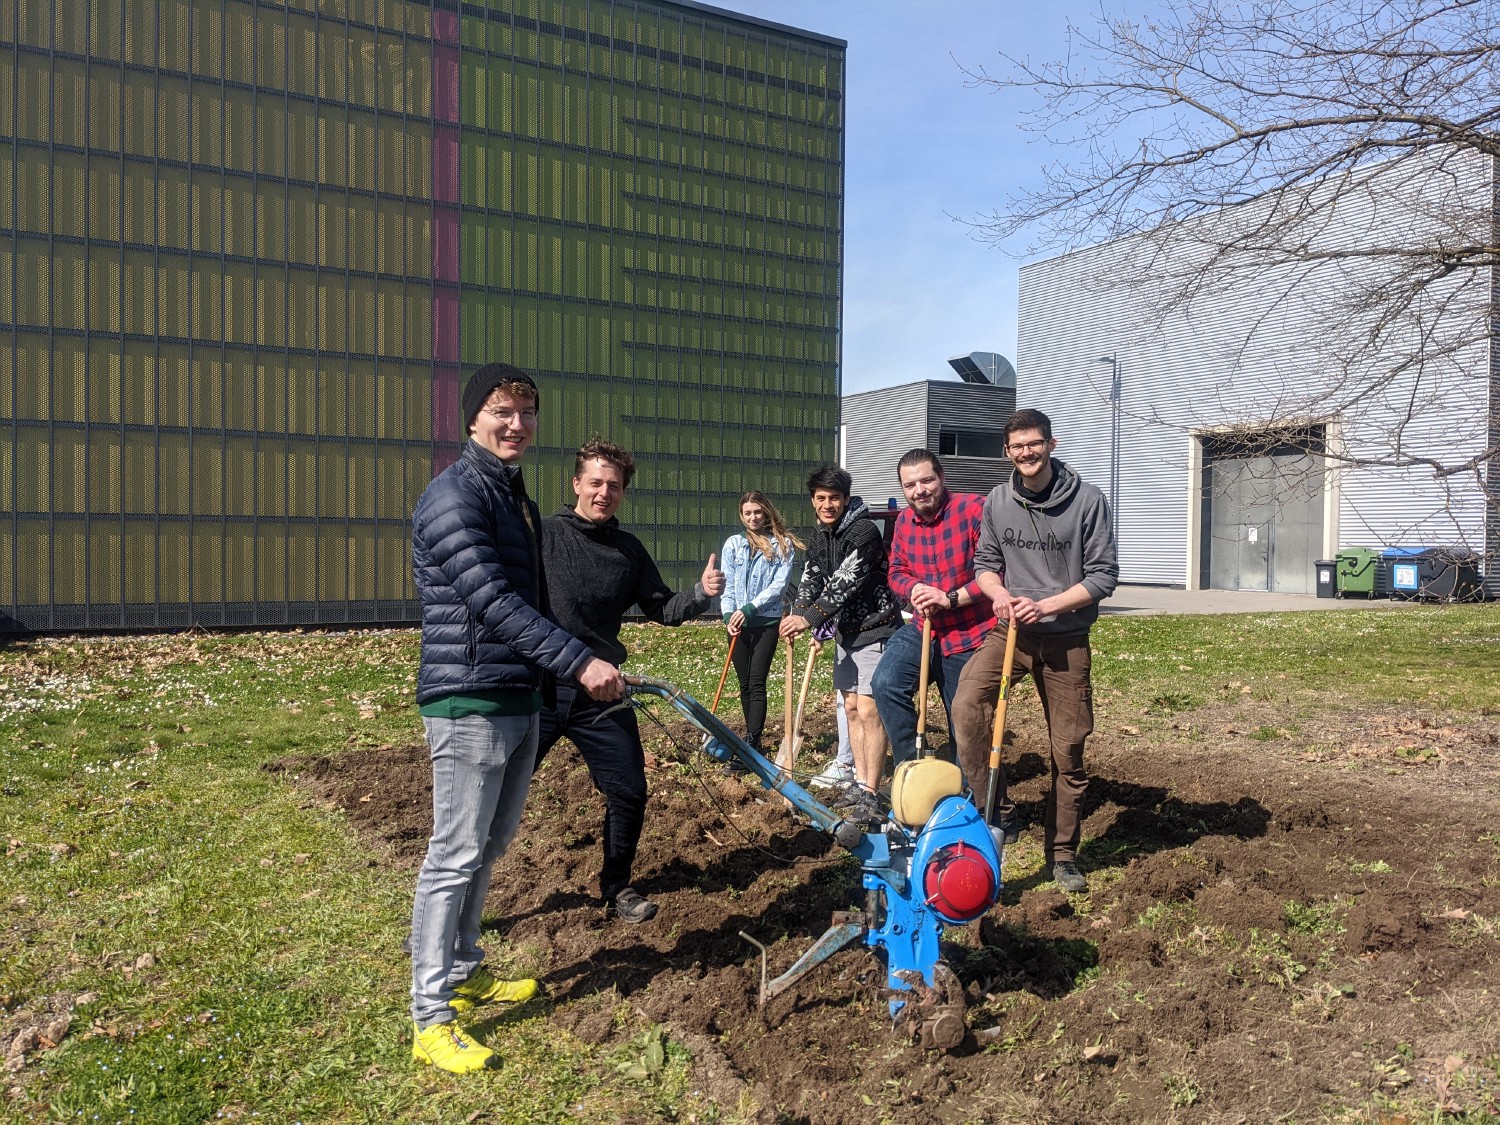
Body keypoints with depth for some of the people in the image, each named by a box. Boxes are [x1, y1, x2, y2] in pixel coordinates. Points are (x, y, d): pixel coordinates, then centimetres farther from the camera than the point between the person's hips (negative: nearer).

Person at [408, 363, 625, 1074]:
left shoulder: (518, 498, 16)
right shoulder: (454, 496, -14)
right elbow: (493, 601, -23)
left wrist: (579, 666, 25)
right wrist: (579, 662, -26)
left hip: (520, 700, 9)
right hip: (470, 701, -9)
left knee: (489, 847, 18)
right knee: (455, 855, -3)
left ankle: (464, 973, 34)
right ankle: (431, 1019, 8)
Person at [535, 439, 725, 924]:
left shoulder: (630, 550, 8)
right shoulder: (541, 534, -5)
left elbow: (662, 609, 12)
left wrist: (701, 594, -6)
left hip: (600, 693, 4)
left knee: (630, 793, 7)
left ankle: (617, 887, 29)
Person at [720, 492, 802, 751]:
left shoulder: (783, 544, 0)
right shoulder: (733, 544, 7)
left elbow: (779, 584, -8)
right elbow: (727, 584, 4)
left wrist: (749, 609, -17)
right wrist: (729, 615, -12)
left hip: (767, 622, -3)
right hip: (739, 623, 3)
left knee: (757, 683, -10)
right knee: (744, 683, 10)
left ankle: (751, 743, -13)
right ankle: (753, 737, 22)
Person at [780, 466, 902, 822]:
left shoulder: (864, 531, -17)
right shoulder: (820, 537, 10)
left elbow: (846, 581, -26)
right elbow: (811, 580, 3)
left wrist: (810, 617, -32)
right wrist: (795, 615, -15)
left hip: (875, 630, -9)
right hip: (846, 631, 9)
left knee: (869, 710, -11)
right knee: (851, 707, 13)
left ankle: (870, 796, -6)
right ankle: (859, 784, 23)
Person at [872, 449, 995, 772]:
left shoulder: (975, 509, -17)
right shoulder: (904, 521, 5)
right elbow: (897, 571, 11)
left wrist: (950, 599, -23)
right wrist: (914, 589, -11)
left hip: (969, 635, -5)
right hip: (922, 628, 5)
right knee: (886, 685, -18)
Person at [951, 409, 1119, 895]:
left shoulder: (1087, 500, -8)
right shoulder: (997, 501, 2)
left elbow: (1103, 576, -8)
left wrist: (1045, 605, -17)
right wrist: (999, 592, -9)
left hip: (1066, 638, -2)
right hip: (1010, 631, 2)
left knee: (1068, 752, 6)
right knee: (967, 704, -25)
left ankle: (1062, 852, 23)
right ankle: (997, 812, -9)